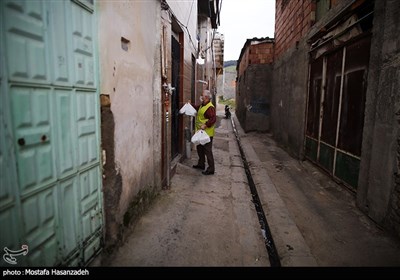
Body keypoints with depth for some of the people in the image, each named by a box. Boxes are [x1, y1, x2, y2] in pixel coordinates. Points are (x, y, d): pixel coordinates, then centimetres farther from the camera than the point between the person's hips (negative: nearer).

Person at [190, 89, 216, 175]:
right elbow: (197, 108, 34)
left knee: (207, 151, -4)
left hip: (207, 133, -10)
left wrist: (205, 125, -32)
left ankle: (211, 169, 6)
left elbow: (213, 119, -27)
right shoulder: (202, 105, 12)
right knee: (200, 149, 21)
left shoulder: (210, 107, -19)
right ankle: (201, 164, 36)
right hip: (201, 132, 10)